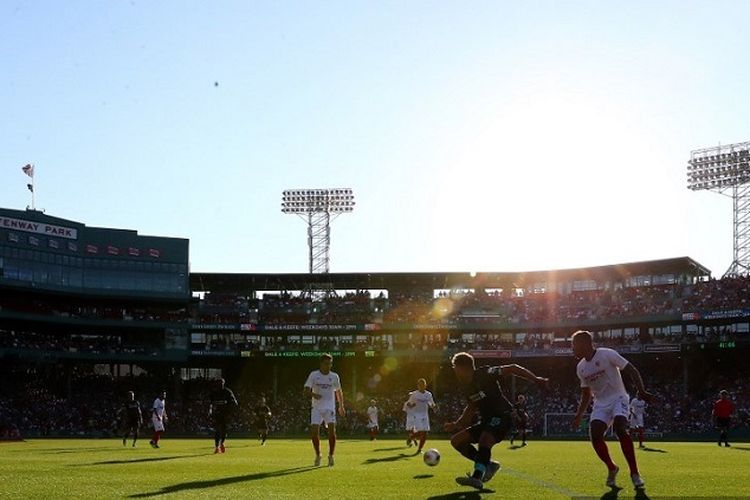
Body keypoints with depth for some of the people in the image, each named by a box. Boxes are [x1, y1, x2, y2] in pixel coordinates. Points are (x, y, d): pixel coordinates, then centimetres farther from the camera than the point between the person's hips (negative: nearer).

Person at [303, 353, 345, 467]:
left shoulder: (334, 376, 4)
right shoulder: (313, 375, -1)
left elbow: (339, 392, 20)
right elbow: (305, 391, -5)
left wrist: (341, 406, 23)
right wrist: (313, 394, -26)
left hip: (330, 408, 0)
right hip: (316, 408, 0)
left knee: (332, 431, -15)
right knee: (314, 432, -8)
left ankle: (331, 455, 0)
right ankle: (318, 455, 13)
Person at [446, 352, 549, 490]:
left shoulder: (485, 374, -14)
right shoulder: (466, 385, 10)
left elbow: (512, 368, -13)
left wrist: (535, 379, -19)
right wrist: (457, 424, 15)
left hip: (502, 416, -9)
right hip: (486, 421, 9)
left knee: (485, 439, -36)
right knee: (456, 440, 1)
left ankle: (477, 478, -47)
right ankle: (489, 464, 4)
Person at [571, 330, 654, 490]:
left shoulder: (607, 355, -13)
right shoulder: (581, 368, 7)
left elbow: (631, 371, -11)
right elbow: (586, 394, 19)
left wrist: (642, 391, -23)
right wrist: (579, 415, 12)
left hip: (618, 399, -6)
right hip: (600, 404, 6)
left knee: (620, 429, -30)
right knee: (595, 434, -17)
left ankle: (634, 473, -20)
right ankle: (611, 469, 5)